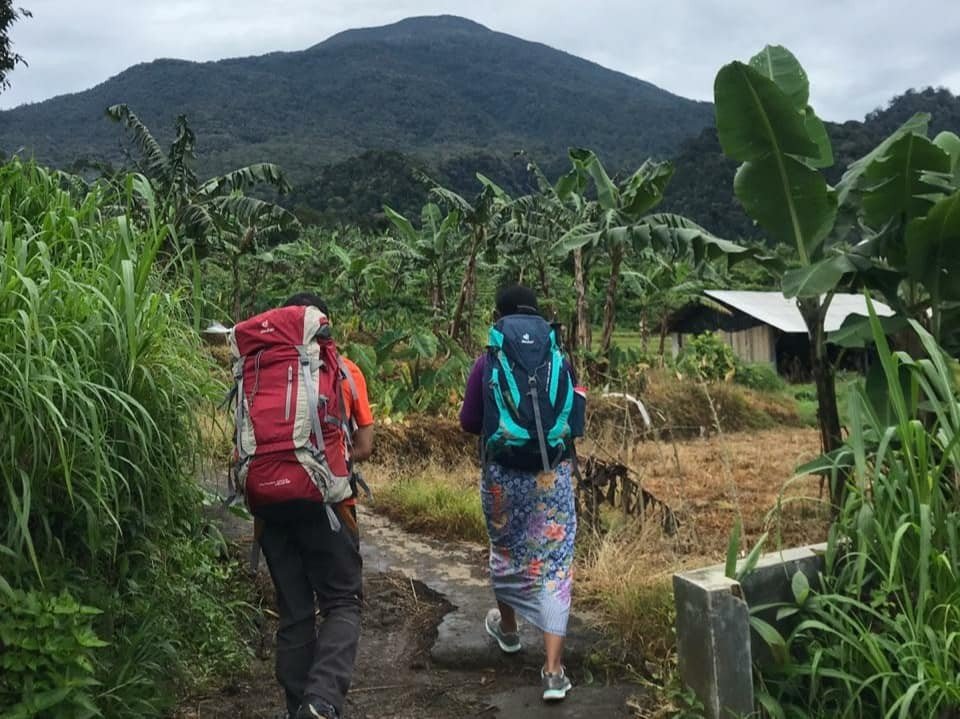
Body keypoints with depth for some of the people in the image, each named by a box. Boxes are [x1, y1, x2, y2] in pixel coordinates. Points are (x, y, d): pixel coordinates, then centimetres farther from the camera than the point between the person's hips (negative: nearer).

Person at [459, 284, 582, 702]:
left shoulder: (487, 364, -5)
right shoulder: (558, 362, -1)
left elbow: (468, 423, 1)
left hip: (502, 473, 0)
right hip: (552, 474, 0)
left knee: (505, 550, 23)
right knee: (553, 563, 1)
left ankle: (508, 628, 44)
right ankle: (553, 669, -3)